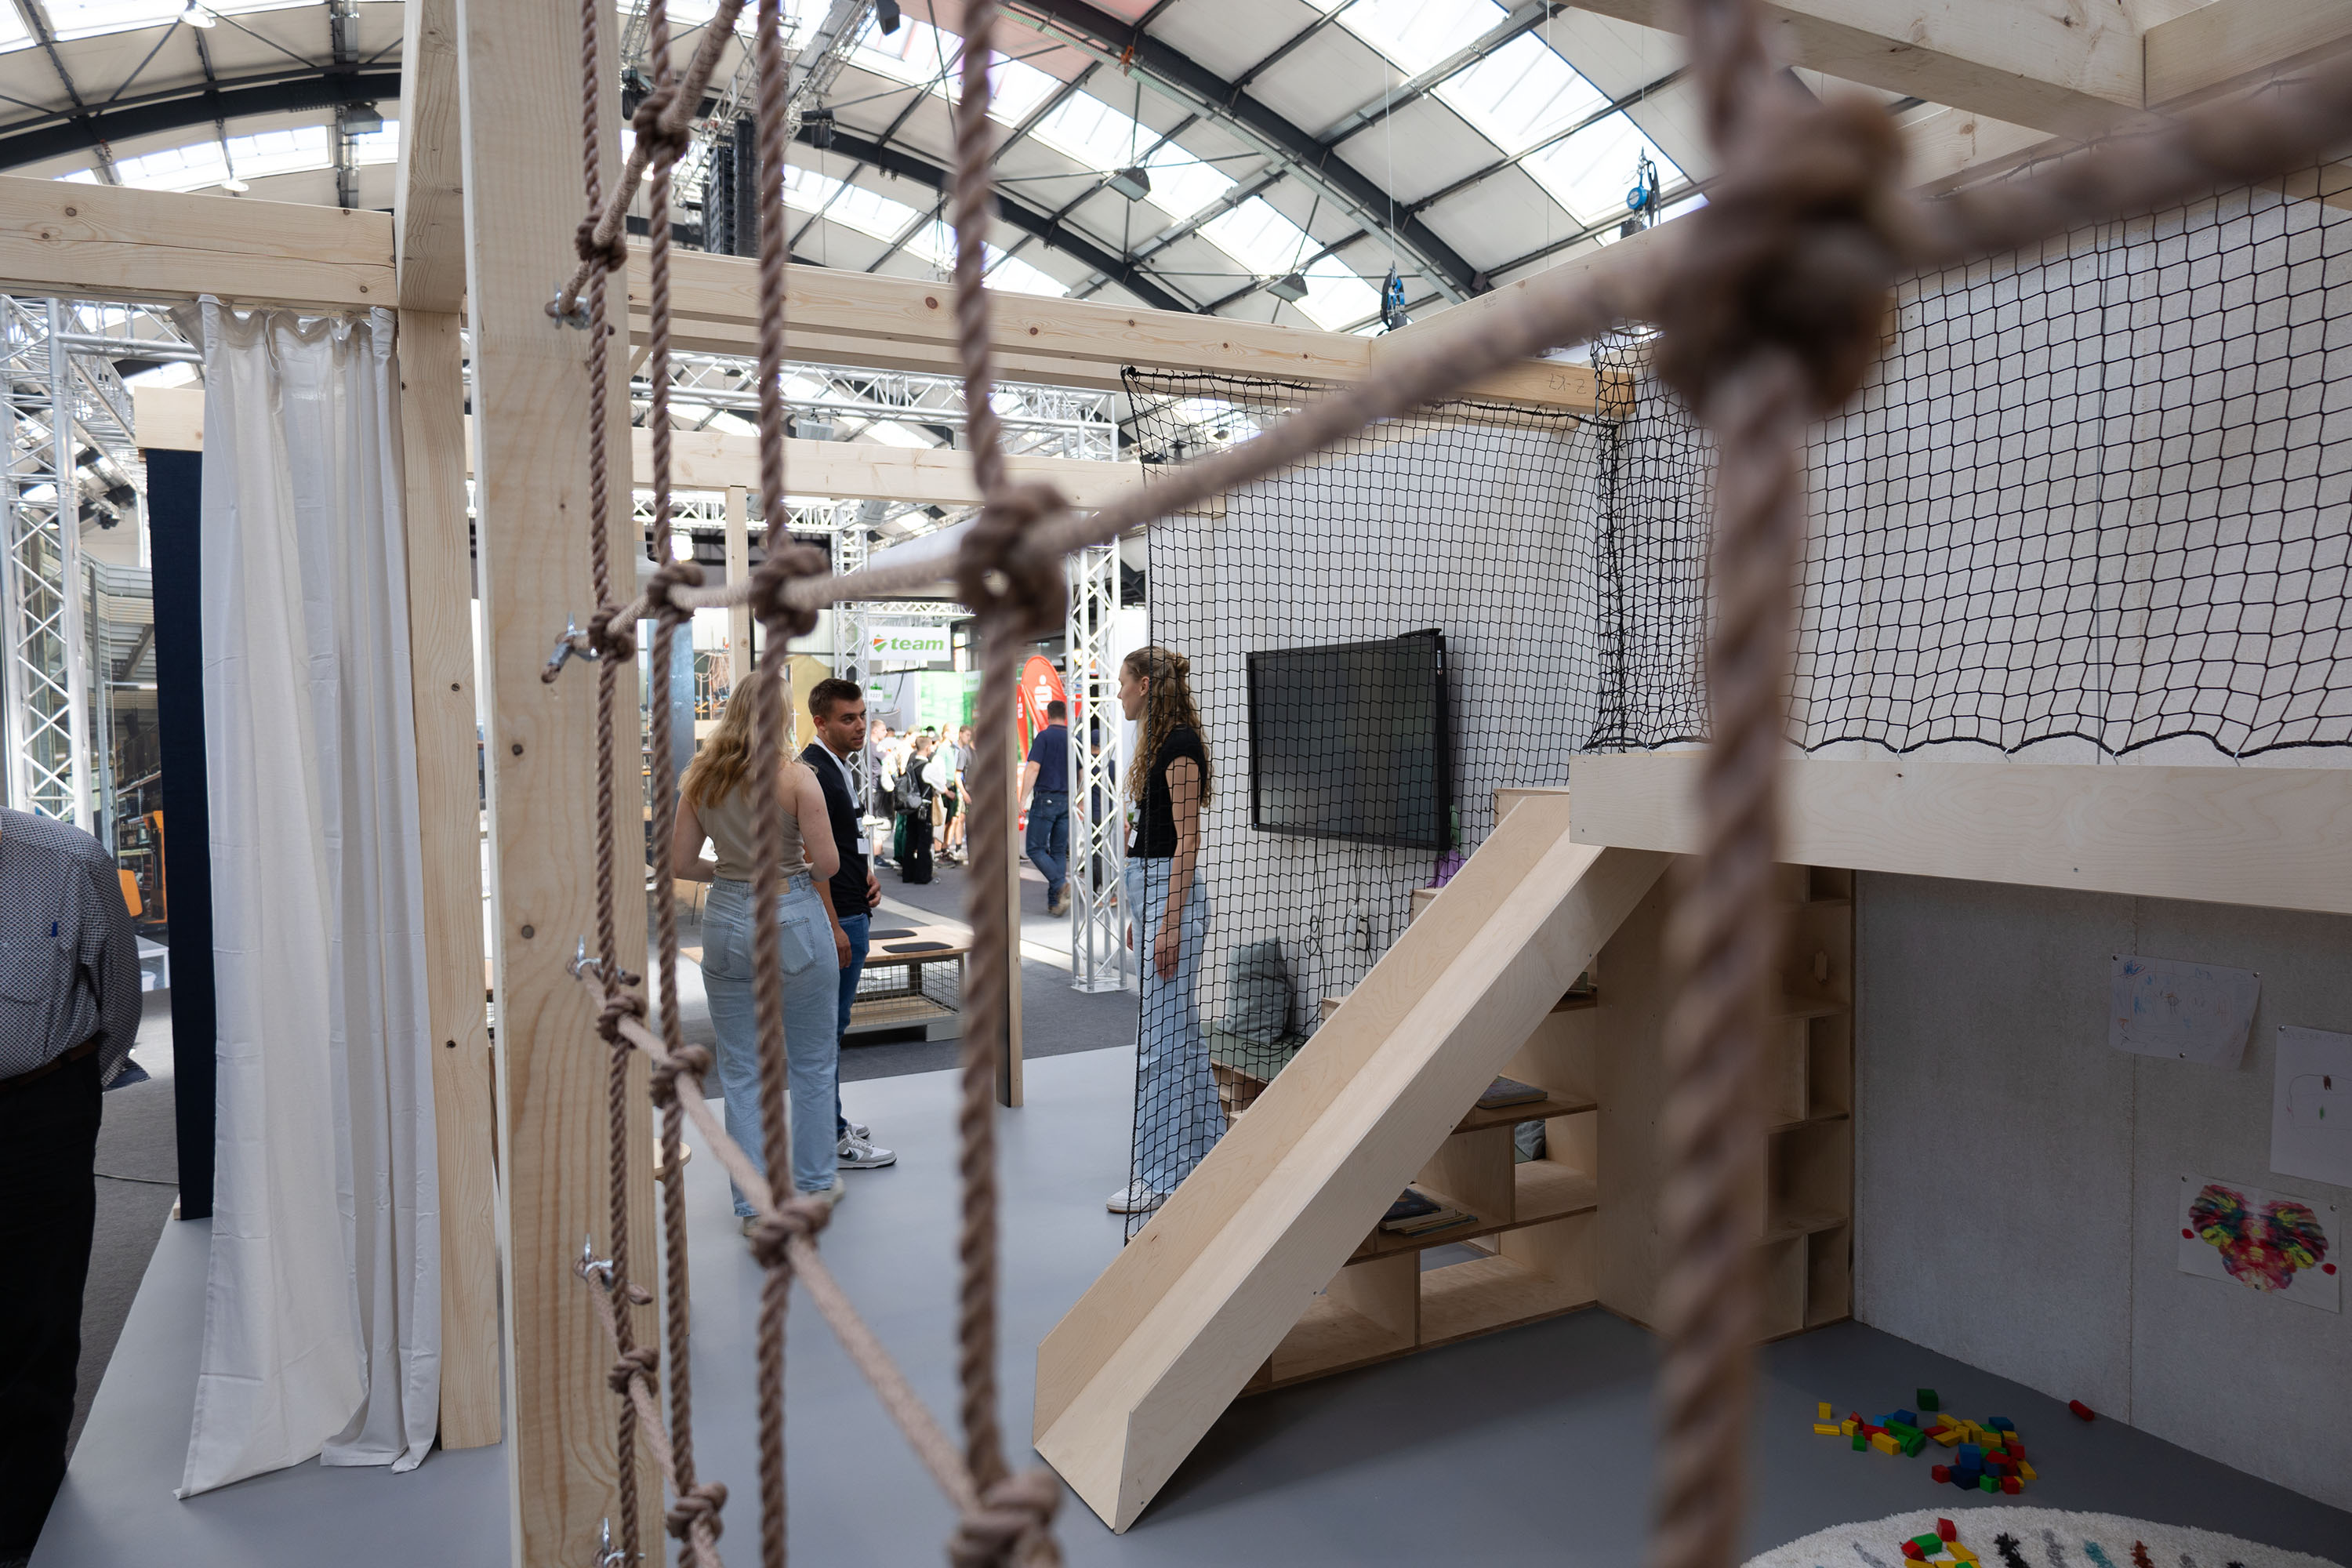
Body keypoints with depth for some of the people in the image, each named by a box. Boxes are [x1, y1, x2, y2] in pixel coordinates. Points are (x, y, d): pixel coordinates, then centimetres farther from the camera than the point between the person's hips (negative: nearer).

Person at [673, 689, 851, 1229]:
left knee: (740, 1070, 11)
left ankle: (754, 1205, 17)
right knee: (812, 1063, 14)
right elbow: (828, 862, -13)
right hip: (794, 920, -3)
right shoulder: (795, 776, -10)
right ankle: (814, 1185, 25)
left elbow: (681, 861, 3)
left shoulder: (700, 779, 2)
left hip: (726, 921, 3)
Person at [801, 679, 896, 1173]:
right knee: (828, 1027, -2)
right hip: (835, 917, -10)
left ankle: (829, 1124, 28)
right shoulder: (813, 772, -17)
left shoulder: (840, 769, 15)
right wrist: (834, 929, -23)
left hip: (851, 913, 10)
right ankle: (832, 1140, 6)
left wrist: (866, 875, 7)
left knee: (832, 1026, 17)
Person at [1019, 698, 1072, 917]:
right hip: (1067, 800, 5)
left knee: (1035, 849, 2)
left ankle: (1061, 884, -19)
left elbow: (1033, 769, -14)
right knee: (1059, 851, 10)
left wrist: (1023, 799, -11)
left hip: (1046, 799, -5)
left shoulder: (1044, 736, -7)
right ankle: (1055, 903, 8)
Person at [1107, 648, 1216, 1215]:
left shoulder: (1180, 743, -14)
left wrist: (1169, 923, -21)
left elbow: (1187, 839, -18)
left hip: (1170, 895, -10)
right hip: (1149, 892, 10)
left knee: (1160, 1038, -5)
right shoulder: (1160, 742, 15)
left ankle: (1162, 1175, 3)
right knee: (1180, 1030, 16)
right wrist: (1140, 917, 22)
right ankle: (1203, 1151, 27)